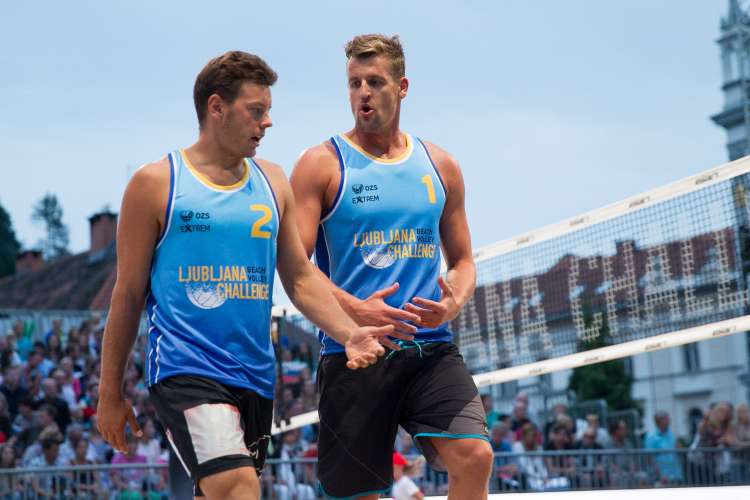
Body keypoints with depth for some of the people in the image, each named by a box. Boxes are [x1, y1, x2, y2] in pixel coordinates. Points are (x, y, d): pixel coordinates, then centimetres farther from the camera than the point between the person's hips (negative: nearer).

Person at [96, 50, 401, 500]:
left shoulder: (272, 182, 13)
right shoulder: (157, 183, -1)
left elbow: (300, 277, 13)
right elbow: (129, 293, 2)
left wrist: (348, 332, -4)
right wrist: (111, 392, 3)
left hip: (256, 374, 6)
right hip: (186, 369, -6)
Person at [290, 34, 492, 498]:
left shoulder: (441, 166, 14)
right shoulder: (322, 164, 2)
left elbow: (463, 260, 19)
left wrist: (453, 302, -4)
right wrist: (354, 309, -22)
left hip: (431, 348, 3)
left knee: (474, 455, -18)